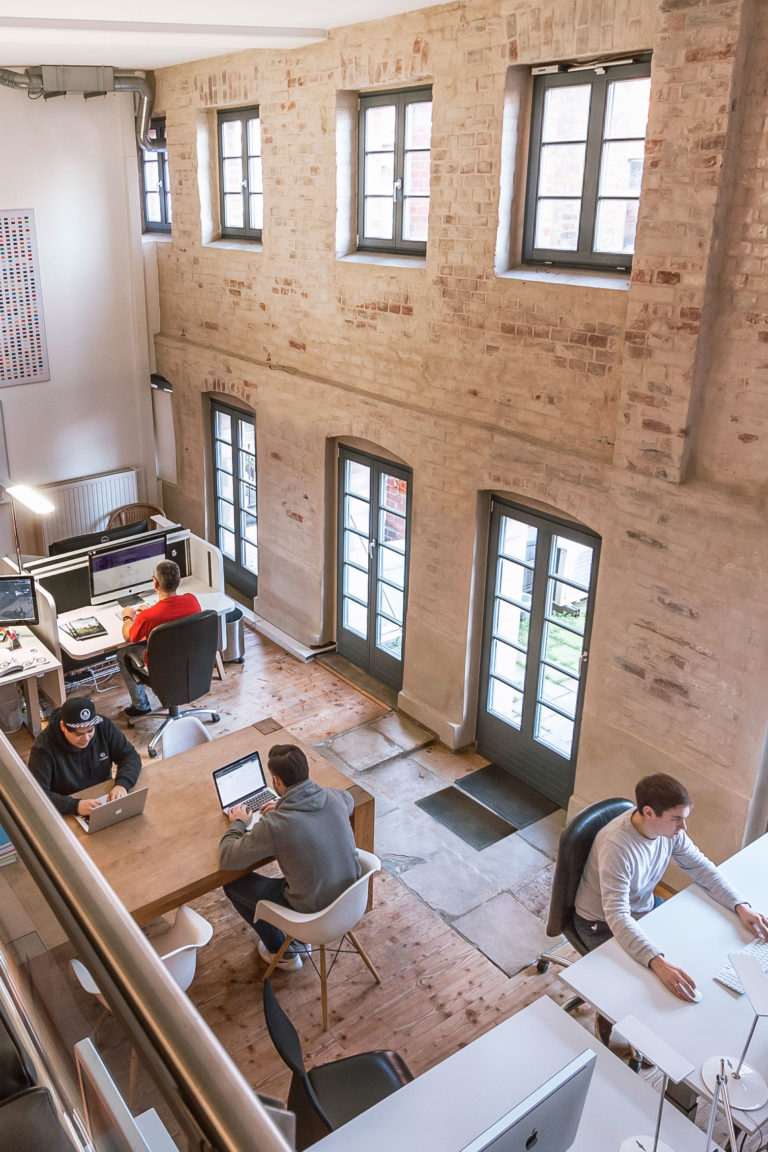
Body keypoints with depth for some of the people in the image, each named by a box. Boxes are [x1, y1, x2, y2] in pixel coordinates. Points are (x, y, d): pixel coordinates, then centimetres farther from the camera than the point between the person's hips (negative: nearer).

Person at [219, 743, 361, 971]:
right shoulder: (334, 797, -12)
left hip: (315, 910, -6)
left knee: (233, 885, 13)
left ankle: (282, 953, 29)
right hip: (351, 893, 6)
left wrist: (237, 822, 5)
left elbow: (227, 859, -15)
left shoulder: (273, 825, -28)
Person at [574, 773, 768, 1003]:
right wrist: (657, 962, -53)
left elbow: (700, 866, -2)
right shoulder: (616, 846, -38)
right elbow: (617, 917, -41)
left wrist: (741, 906, -15)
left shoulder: (669, 828, -16)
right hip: (603, 925, -7)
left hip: (644, 907, 7)